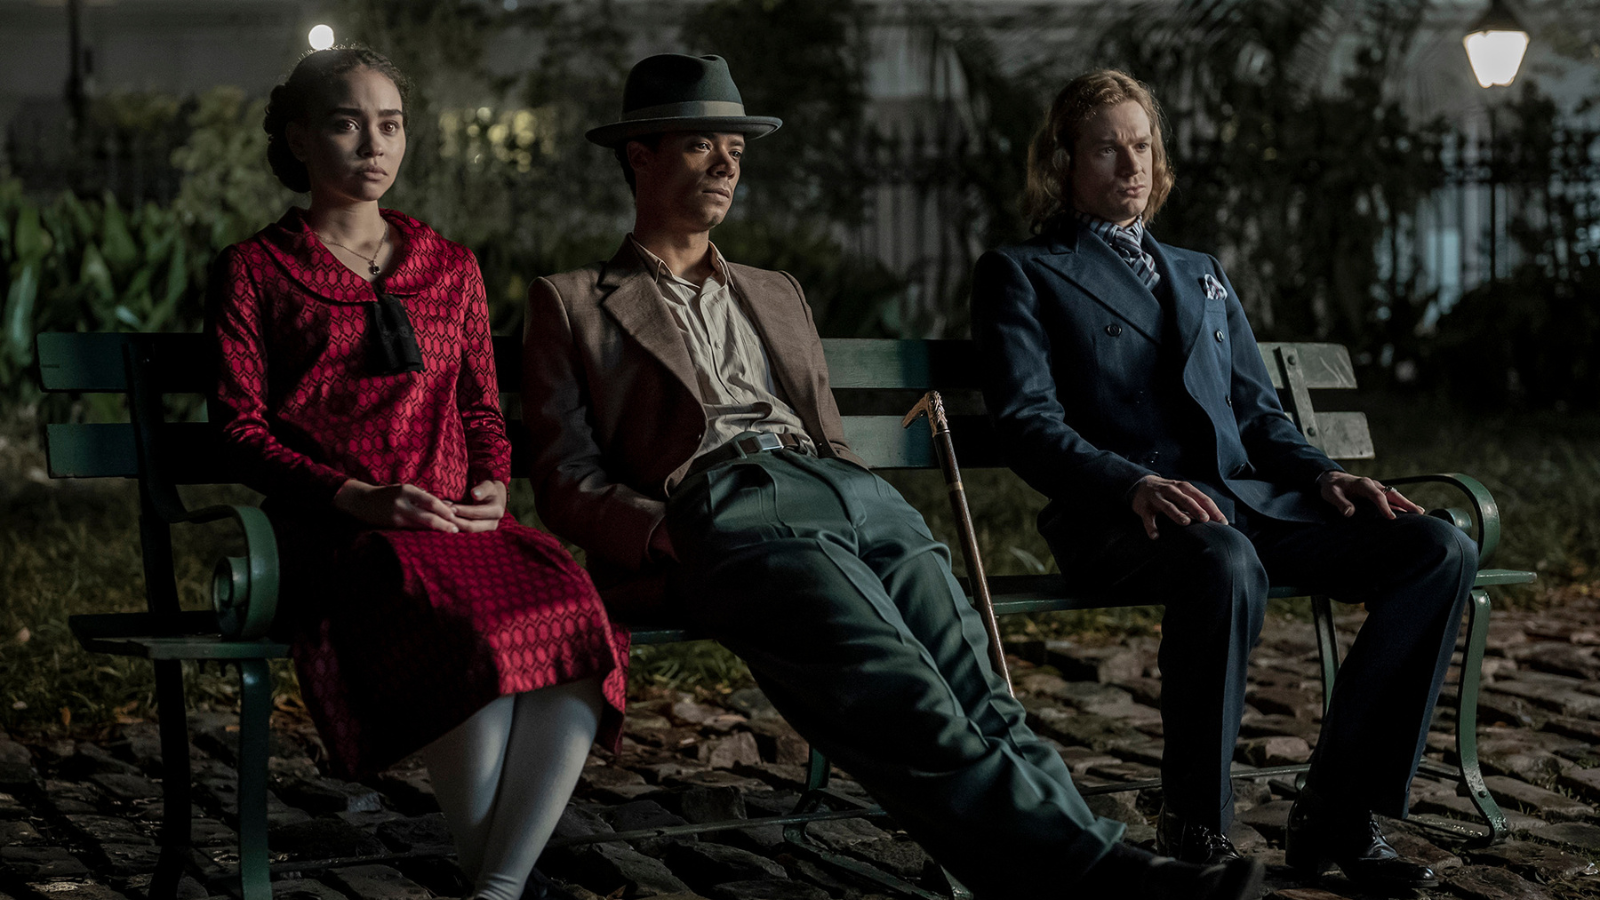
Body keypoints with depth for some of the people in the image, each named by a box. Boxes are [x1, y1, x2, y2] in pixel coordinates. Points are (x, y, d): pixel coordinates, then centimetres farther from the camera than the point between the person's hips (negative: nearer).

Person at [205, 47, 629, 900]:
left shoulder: (450, 269, 25)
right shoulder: (254, 271, 13)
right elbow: (242, 428, 5)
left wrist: (492, 487, 3)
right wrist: (358, 498, -11)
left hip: (462, 520, 4)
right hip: (336, 532, -4)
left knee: (578, 626, -32)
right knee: (478, 639, -37)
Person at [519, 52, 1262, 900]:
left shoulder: (775, 296, 35)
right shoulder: (571, 304, 20)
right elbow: (567, 480, 10)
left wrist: (874, 500, 9)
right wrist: (665, 536, -10)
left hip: (852, 494, 6)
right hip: (723, 506, -6)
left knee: (977, 700, -23)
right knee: (908, 706, -31)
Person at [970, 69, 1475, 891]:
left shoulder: (1201, 275, 31)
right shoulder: (1020, 275, 11)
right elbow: (1027, 423, -4)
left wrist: (1322, 476, 4)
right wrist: (1135, 485, -22)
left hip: (1248, 498, 6)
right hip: (1117, 517, -6)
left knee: (1441, 551, -17)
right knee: (1225, 564, -42)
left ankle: (1336, 817, -14)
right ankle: (1194, 833, -27)